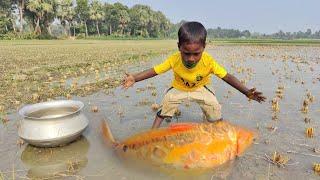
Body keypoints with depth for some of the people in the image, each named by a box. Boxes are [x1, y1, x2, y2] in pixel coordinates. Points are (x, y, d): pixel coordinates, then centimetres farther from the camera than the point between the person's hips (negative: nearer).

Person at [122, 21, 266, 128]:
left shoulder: (208, 61, -33)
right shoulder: (174, 60, -33)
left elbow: (227, 77, -27)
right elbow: (154, 70, -26)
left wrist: (247, 92, -35)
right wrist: (134, 78, -38)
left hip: (200, 88, 0)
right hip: (178, 88, 0)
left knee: (215, 109, -13)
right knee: (166, 104, -18)